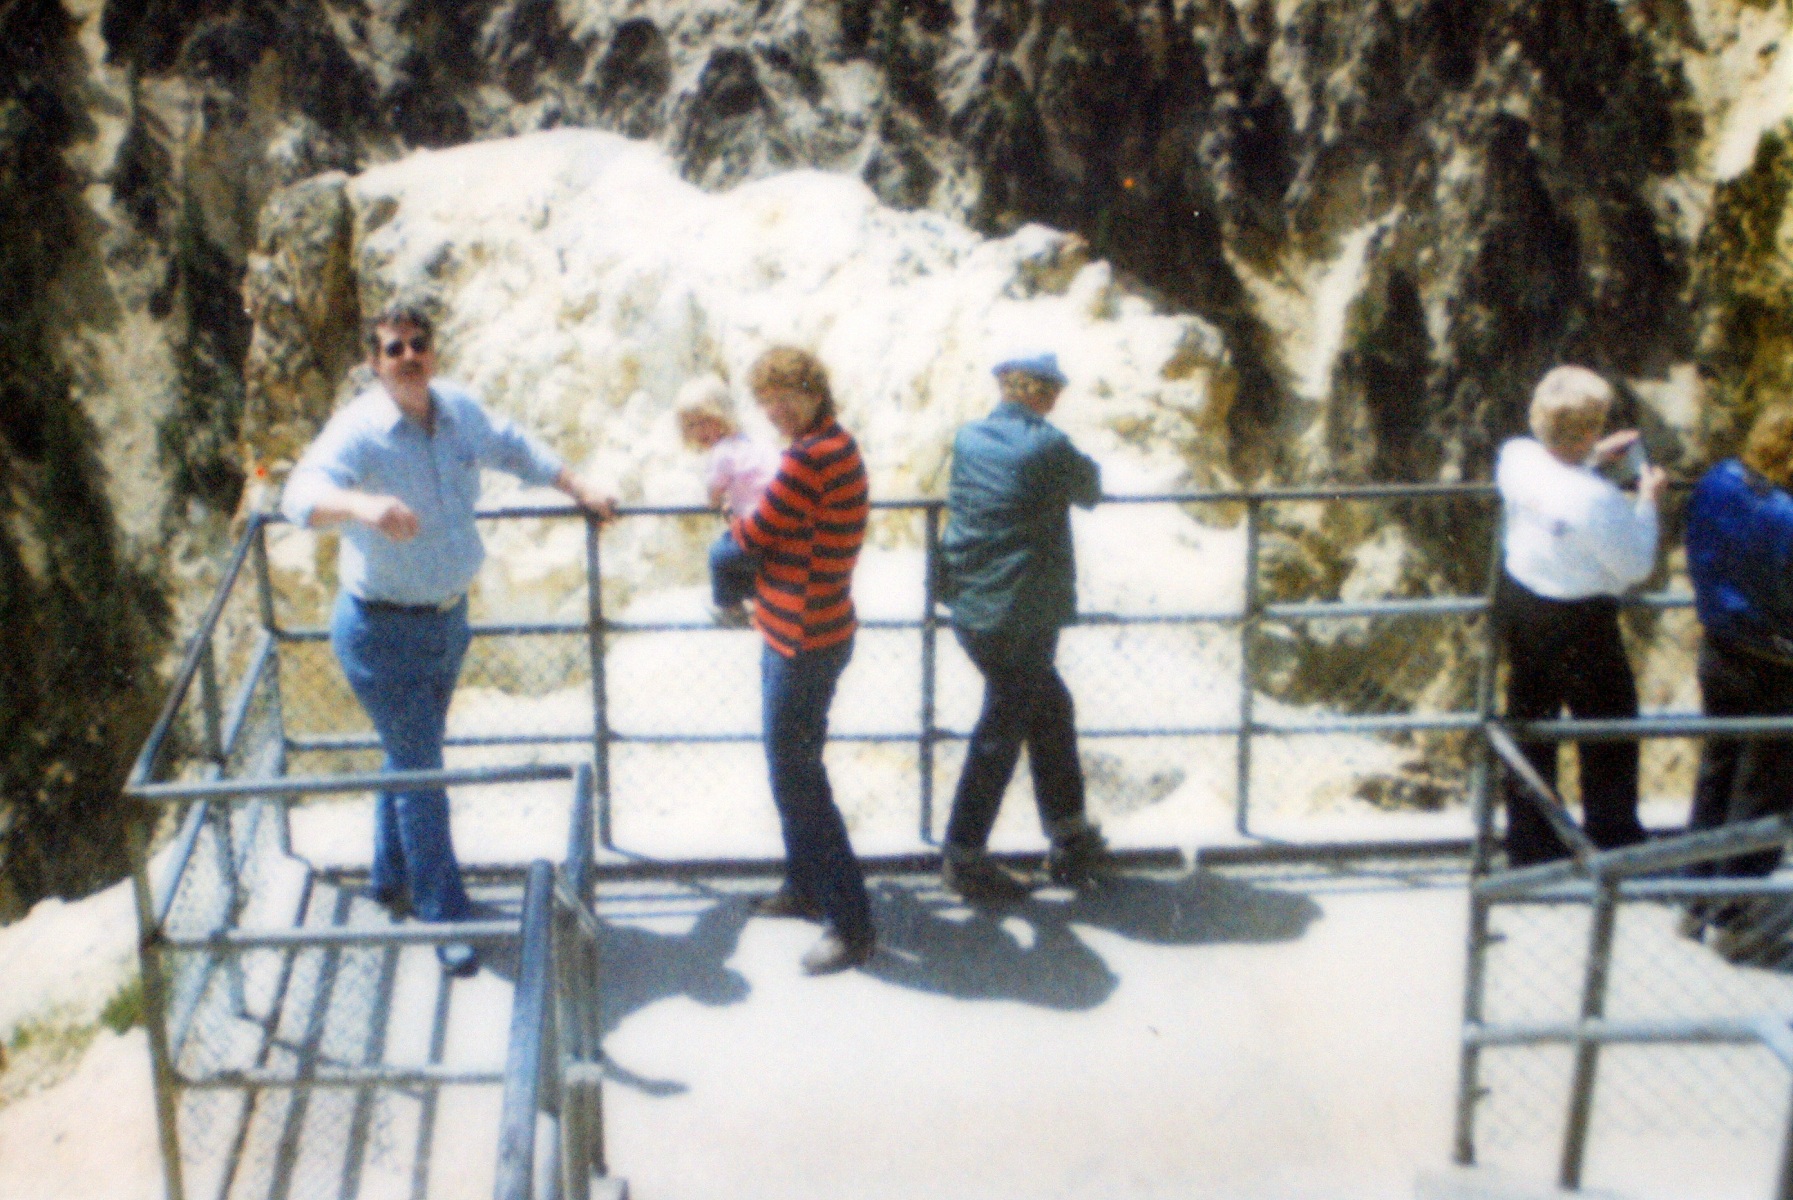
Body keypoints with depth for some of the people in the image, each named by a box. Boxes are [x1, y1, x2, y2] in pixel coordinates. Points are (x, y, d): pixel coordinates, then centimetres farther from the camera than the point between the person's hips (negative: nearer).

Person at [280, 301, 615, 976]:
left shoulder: (458, 409, -3)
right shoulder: (358, 431, -24)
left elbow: (513, 448, 17)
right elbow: (302, 494, -42)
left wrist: (579, 491, 20)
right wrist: (362, 505, -62)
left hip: (447, 617, 7)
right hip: (382, 629, -7)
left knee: (413, 753, 23)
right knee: (420, 770, -2)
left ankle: (391, 877, 44)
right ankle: (444, 917, 11)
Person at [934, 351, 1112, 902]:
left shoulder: (967, 439, 4)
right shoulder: (1048, 447, -15)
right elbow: (1090, 489, 3)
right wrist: (1080, 468, 22)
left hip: (972, 612, 8)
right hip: (1021, 618, -8)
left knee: (1051, 709, 19)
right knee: (1000, 731, 4)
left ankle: (1070, 841, 27)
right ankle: (963, 855, 13)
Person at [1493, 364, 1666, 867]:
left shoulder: (1515, 456, -12)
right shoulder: (1600, 501, -31)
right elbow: (1636, 565, -15)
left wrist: (1595, 457, 9)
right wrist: (1647, 501, -6)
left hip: (1517, 603, 7)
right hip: (1578, 623, -7)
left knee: (1529, 719, 21)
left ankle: (1529, 843, 33)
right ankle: (1614, 840, 32)